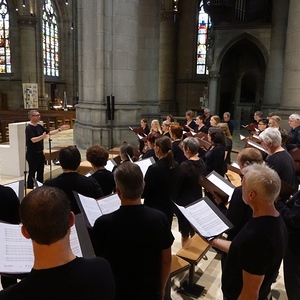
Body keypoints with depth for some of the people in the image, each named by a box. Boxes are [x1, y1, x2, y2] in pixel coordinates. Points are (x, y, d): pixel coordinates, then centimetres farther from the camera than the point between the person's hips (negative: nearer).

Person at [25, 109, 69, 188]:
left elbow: (49, 133, 16)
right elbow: (33, 140, -28)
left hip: (40, 153, 8)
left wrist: (60, 129, 10)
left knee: (40, 173, 15)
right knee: (32, 173, -2)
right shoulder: (29, 128, -15)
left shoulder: (39, 126, 9)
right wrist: (42, 137, -46)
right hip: (32, 154, -8)